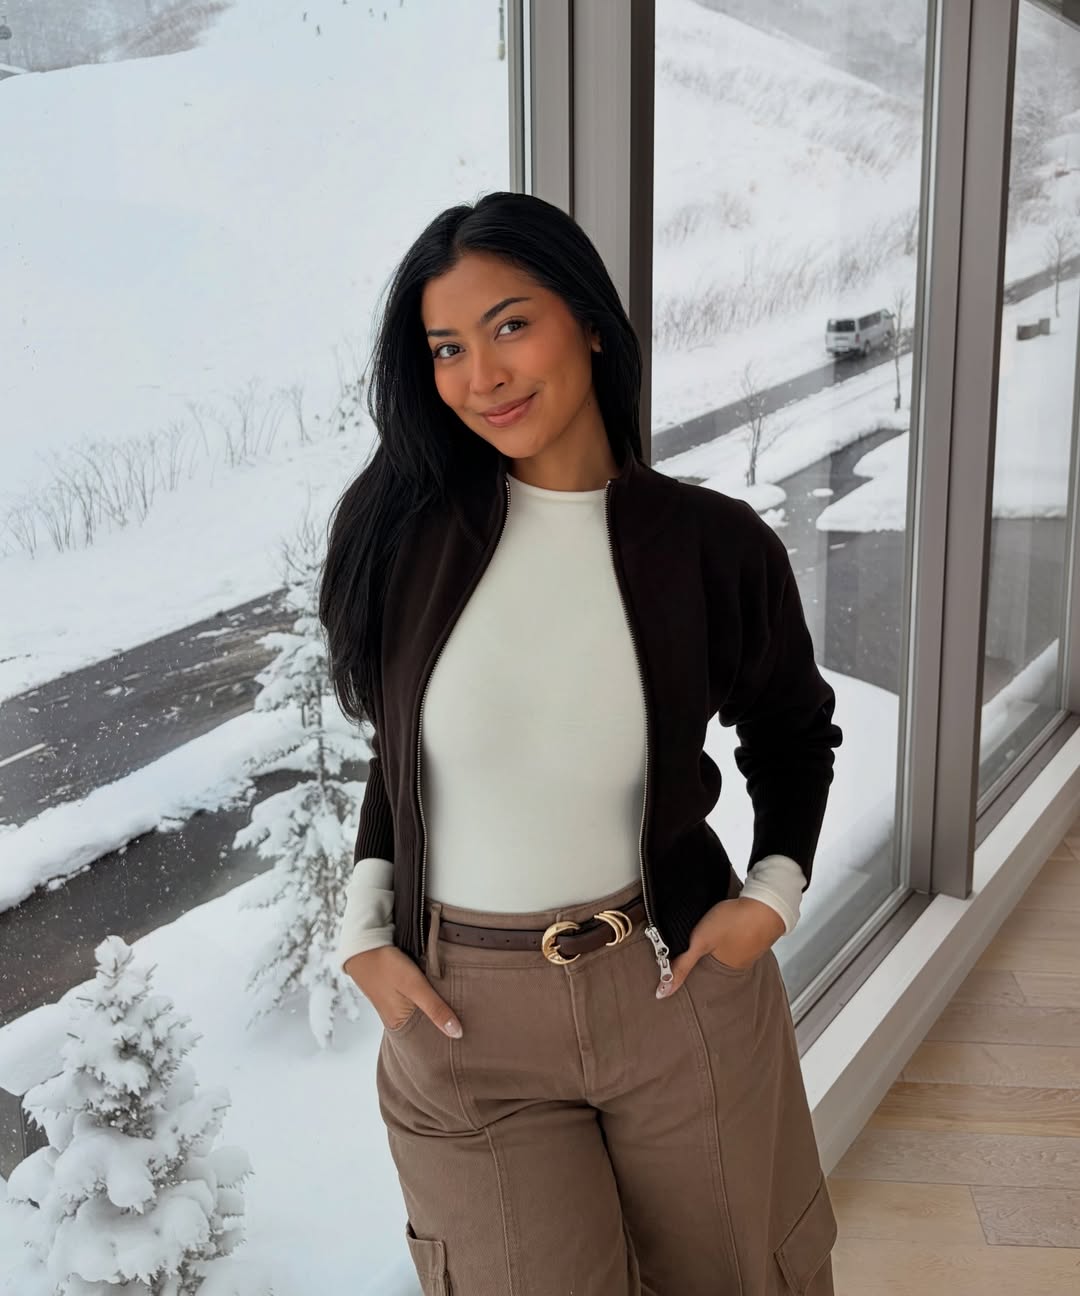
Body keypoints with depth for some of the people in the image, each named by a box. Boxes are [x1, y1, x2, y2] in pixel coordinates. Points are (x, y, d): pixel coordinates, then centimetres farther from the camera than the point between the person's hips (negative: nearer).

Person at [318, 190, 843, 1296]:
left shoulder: (713, 544, -10)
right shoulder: (408, 526, -7)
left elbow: (795, 731, 9)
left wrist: (773, 892, -4)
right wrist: (366, 931, 0)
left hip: (678, 982, 1)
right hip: (460, 1011, 0)